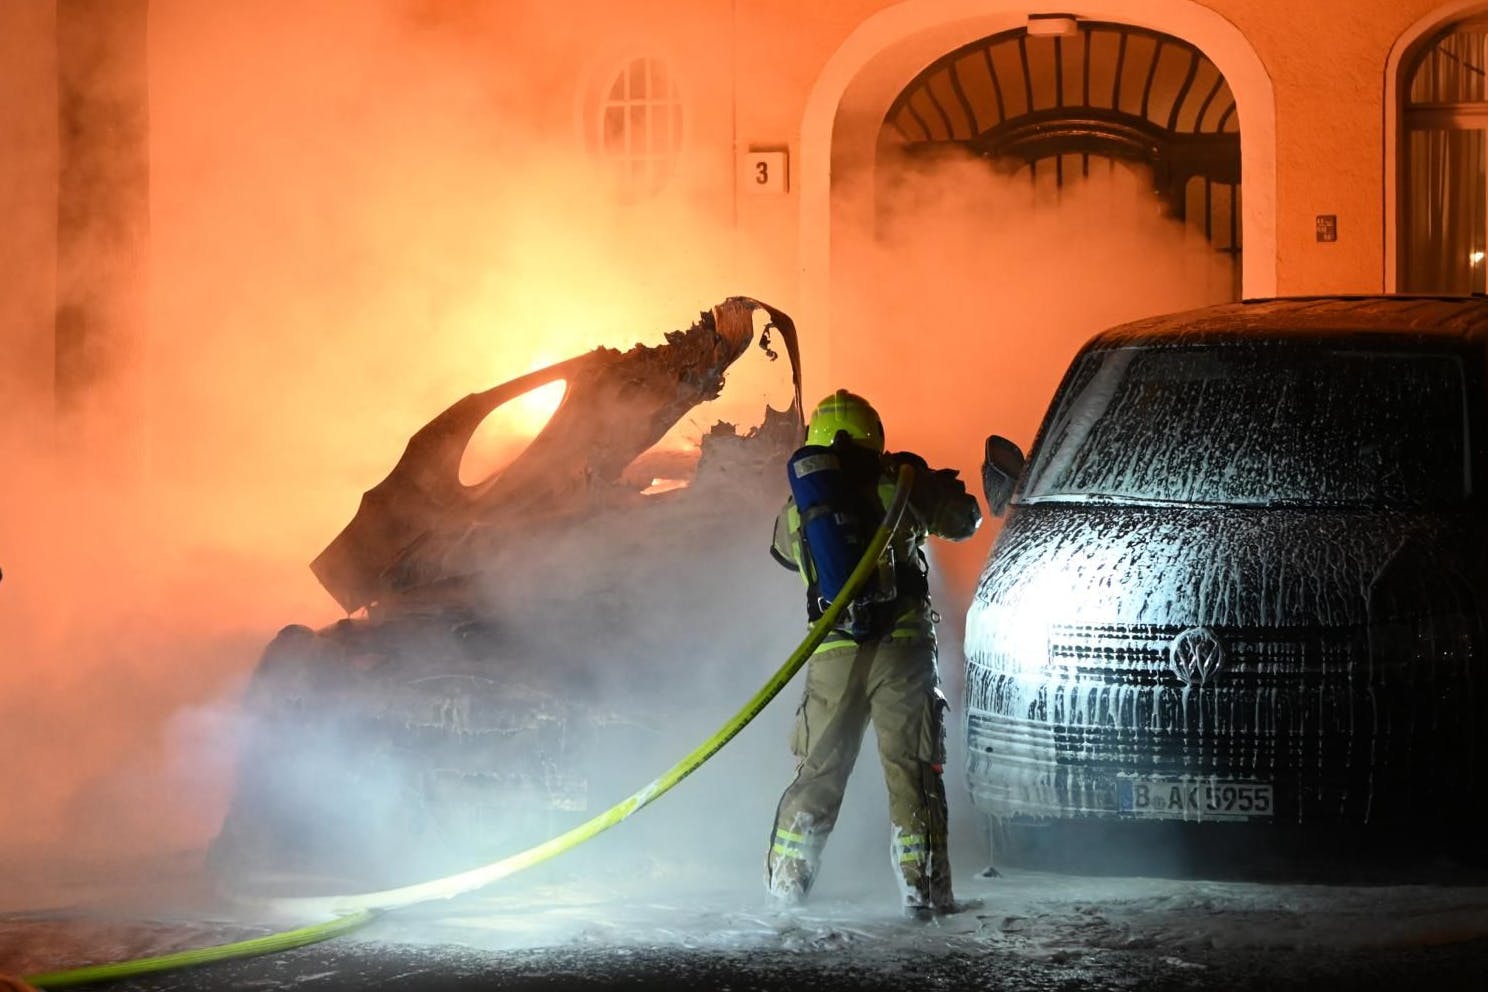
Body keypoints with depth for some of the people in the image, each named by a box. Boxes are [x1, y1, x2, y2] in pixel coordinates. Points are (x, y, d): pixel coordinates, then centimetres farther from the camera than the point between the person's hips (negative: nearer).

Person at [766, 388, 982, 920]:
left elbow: (785, 550, 30)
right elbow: (964, 520, 9)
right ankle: (923, 887, -7)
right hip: (903, 649, -3)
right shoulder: (898, 485, 0)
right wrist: (941, 484, 30)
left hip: (833, 656, 3)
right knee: (913, 770, 0)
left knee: (818, 771, 15)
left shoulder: (796, 508, 9)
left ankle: (784, 882, 18)